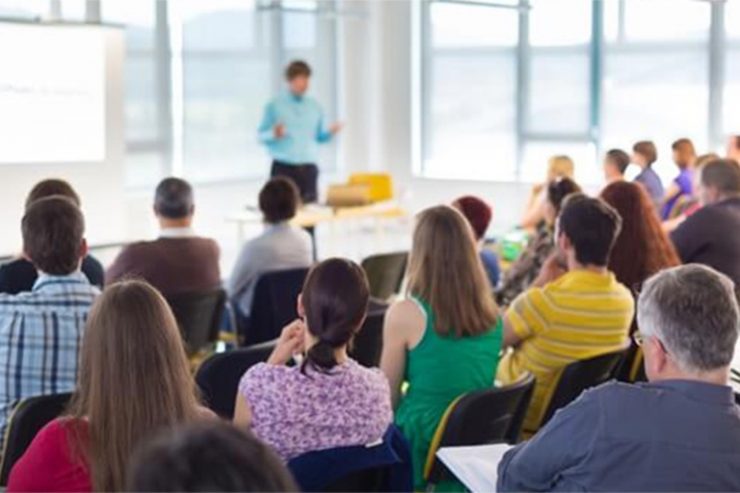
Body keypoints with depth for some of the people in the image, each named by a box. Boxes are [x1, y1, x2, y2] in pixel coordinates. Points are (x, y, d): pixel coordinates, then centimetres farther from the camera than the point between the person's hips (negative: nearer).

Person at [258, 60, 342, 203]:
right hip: (283, 168, -4)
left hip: (308, 168, 4)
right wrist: (274, 134, -20)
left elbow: (319, 136, 15)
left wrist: (330, 132, -6)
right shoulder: (274, 105, -1)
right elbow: (261, 136, 1)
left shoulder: (314, 106, 11)